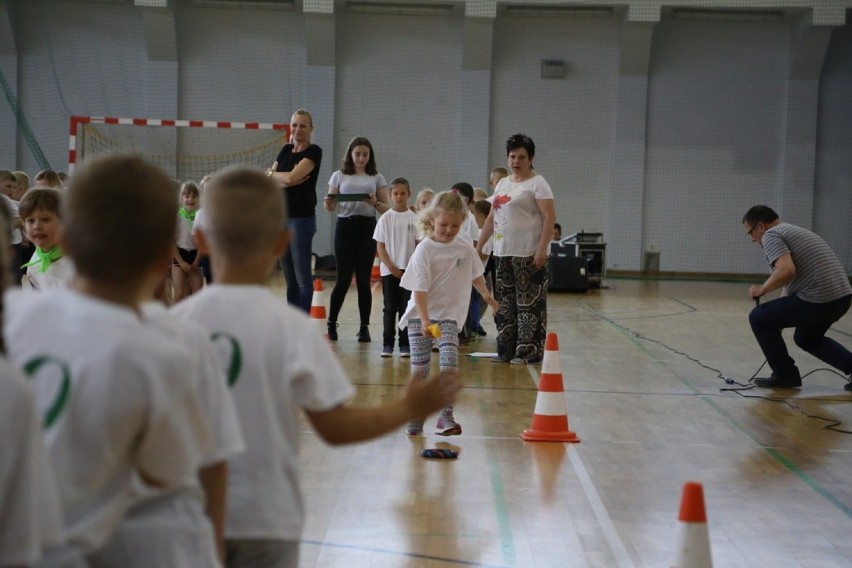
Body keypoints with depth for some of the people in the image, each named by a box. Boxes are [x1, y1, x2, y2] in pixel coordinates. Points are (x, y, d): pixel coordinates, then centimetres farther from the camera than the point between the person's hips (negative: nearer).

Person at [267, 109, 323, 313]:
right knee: (290, 277, 10)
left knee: (302, 276, -3)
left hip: (301, 219, -7)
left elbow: (292, 176, -18)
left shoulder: (313, 151, -6)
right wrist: (286, 180, -13)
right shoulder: (285, 150, 14)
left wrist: (272, 174, 0)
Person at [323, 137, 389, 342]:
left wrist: (375, 203, -14)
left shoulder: (376, 178, 9)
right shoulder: (339, 176, 8)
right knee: (343, 279, -2)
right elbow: (330, 207, 8)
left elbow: (386, 208, 7)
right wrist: (328, 201, -14)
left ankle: (364, 328, 8)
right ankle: (331, 324, 15)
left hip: (367, 228, 1)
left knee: (363, 279, 1)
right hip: (345, 226, -1)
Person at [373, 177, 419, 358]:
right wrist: (392, 268, -10)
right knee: (390, 308, 3)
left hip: (410, 270, 0)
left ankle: (405, 344, 8)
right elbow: (380, 246, 0)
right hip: (389, 271, 0)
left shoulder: (414, 218, 2)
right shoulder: (385, 219, 0)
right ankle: (387, 344, 7)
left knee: (406, 308, 3)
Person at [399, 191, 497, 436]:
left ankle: (446, 415, -5)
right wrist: (425, 320, -27)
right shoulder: (424, 250, -14)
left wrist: (486, 295, 20)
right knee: (419, 368, -1)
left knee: (449, 365, -12)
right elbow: (419, 289, -18)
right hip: (421, 316, -2)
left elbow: (475, 274, 21)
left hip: (449, 315, 3)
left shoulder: (465, 248, 0)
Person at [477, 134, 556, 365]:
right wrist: (479, 246, 17)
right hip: (503, 253, 8)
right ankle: (506, 351, 17)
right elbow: (491, 218, 21)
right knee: (505, 303, 10)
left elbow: (549, 217, -13)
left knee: (529, 303, -5)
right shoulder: (502, 184, 17)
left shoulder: (537, 183, -5)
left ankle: (529, 352, -1)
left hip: (529, 254, -8)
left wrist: (542, 249, -21)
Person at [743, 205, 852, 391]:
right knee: (806, 339, 32)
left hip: (817, 300, -10)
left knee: (759, 318, 7)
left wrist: (762, 289, -4)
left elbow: (786, 271, -22)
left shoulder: (771, 235, -4)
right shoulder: (796, 231, 26)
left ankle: (785, 375, 14)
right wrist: (778, 319, 35)